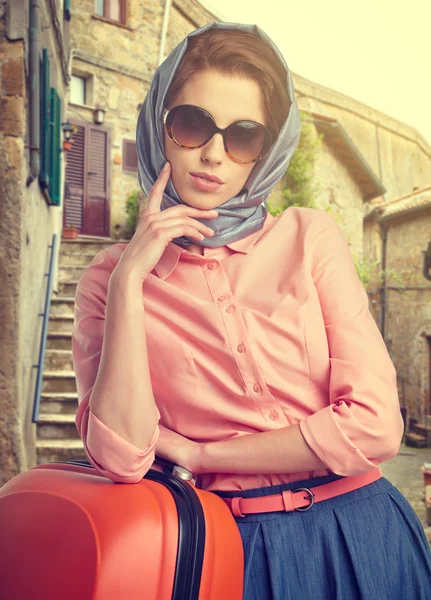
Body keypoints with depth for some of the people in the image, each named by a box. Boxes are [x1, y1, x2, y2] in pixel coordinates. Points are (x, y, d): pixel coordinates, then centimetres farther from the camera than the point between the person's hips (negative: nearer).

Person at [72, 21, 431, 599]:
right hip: (229, 548, 0)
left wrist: (198, 453, -8)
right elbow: (122, 458, -15)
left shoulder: (309, 237, -4)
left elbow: (374, 427, -12)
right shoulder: (107, 279, -3)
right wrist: (129, 280, -18)